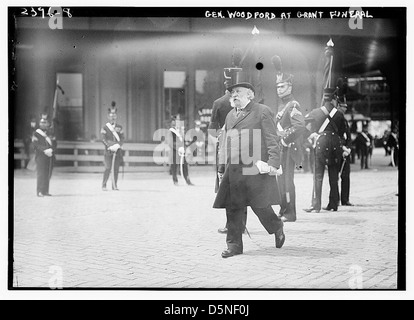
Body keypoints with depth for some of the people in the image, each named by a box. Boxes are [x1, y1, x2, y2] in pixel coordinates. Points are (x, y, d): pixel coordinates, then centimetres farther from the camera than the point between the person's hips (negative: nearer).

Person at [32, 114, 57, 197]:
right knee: (41, 174, -10)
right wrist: (45, 150, -20)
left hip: (50, 156, 5)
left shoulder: (51, 134, 17)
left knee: (48, 175, 4)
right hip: (41, 156, -5)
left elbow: (55, 144, 8)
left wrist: (51, 150, -13)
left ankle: (45, 191, 10)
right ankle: (39, 191, -9)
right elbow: (36, 145, -10)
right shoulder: (36, 134, 2)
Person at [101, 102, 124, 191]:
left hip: (118, 150, 3)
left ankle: (115, 186, 9)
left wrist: (117, 145, -14)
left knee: (116, 168, 2)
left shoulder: (119, 127, 12)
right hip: (108, 151, -3)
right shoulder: (104, 128, 2)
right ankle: (104, 185, -2)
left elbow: (122, 138, 3)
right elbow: (103, 139, -7)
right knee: (108, 168, -10)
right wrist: (110, 147, -19)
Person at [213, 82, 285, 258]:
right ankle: (234, 244, 12)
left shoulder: (263, 112, 2)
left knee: (260, 206, -2)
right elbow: (224, 144, 24)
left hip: (255, 169, -5)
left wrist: (273, 163, -13)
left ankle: (277, 229, 26)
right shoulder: (230, 116, 21)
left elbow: (272, 140, -3)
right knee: (233, 209, 2)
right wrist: (222, 168, 19)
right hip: (233, 171, 6)